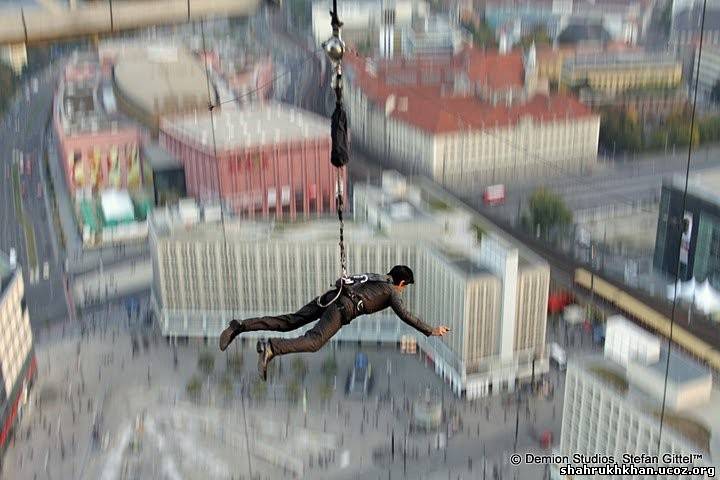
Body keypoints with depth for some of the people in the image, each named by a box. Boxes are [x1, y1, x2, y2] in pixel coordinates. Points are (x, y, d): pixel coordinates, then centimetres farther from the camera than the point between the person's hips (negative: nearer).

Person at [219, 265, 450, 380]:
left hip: (330, 296, 8)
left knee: (287, 322, 3)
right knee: (313, 342, -23)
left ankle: (240, 326, -7)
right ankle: (270, 349, -45)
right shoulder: (391, 291, 12)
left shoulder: (377, 278, 34)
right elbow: (405, 315, 3)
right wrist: (430, 331, 12)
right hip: (343, 307, -8)